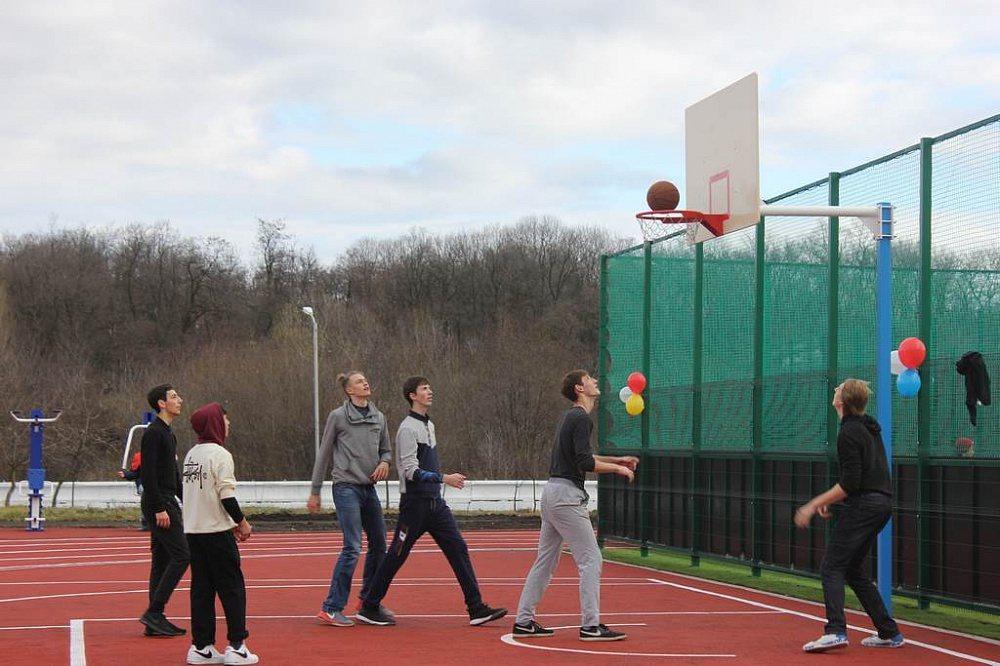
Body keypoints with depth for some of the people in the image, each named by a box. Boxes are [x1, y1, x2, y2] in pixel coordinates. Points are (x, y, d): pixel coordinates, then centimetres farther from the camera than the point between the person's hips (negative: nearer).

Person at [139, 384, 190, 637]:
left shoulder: (168, 434, 19)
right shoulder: (153, 433, -13)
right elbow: (147, 474, -19)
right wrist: (159, 509, -23)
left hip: (167, 503, 10)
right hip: (158, 504, -10)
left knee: (162, 561, 9)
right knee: (181, 555, -14)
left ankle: (155, 621, 10)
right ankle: (153, 612, -14)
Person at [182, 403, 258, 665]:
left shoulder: (191, 455, 13)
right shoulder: (220, 455, -12)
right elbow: (226, 496, -16)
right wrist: (242, 523, -3)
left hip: (192, 530, 7)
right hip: (217, 532, -7)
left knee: (201, 588, 9)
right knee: (232, 587, -1)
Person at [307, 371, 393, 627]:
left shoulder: (379, 417, 10)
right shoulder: (338, 417, -4)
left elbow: (386, 449, 21)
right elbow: (323, 455, 1)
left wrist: (384, 462, -3)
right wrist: (315, 492, 3)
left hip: (369, 488, 7)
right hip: (346, 488, -7)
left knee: (379, 544, 11)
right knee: (352, 548, -13)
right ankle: (331, 609, -9)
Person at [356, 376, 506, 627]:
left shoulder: (429, 425, 16)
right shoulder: (408, 429, -13)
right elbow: (411, 472, -21)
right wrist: (444, 479, -25)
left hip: (435, 503, 8)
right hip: (415, 503, -8)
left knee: (458, 550, 0)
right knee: (396, 557, 0)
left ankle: (477, 609, -2)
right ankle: (369, 608, 12)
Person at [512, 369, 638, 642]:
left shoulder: (571, 417, 18)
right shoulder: (581, 418, -13)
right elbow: (585, 463, -21)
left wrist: (618, 459, 25)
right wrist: (618, 469, -10)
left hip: (552, 492, 10)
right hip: (566, 495, -10)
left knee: (545, 559, 13)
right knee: (590, 559, -7)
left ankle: (524, 622, 14)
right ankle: (590, 625, -8)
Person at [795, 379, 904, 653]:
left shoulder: (849, 433, -12)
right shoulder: (869, 427, 16)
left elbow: (850, 483, -18)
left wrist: (814, 504, -15)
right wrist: (829, 499, 21)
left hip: (863, 505, -9)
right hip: (881, 503, 9)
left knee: (832, 567, -11)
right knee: (853, 570, 16)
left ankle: (835, 631, -26)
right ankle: (889, 633, 14)